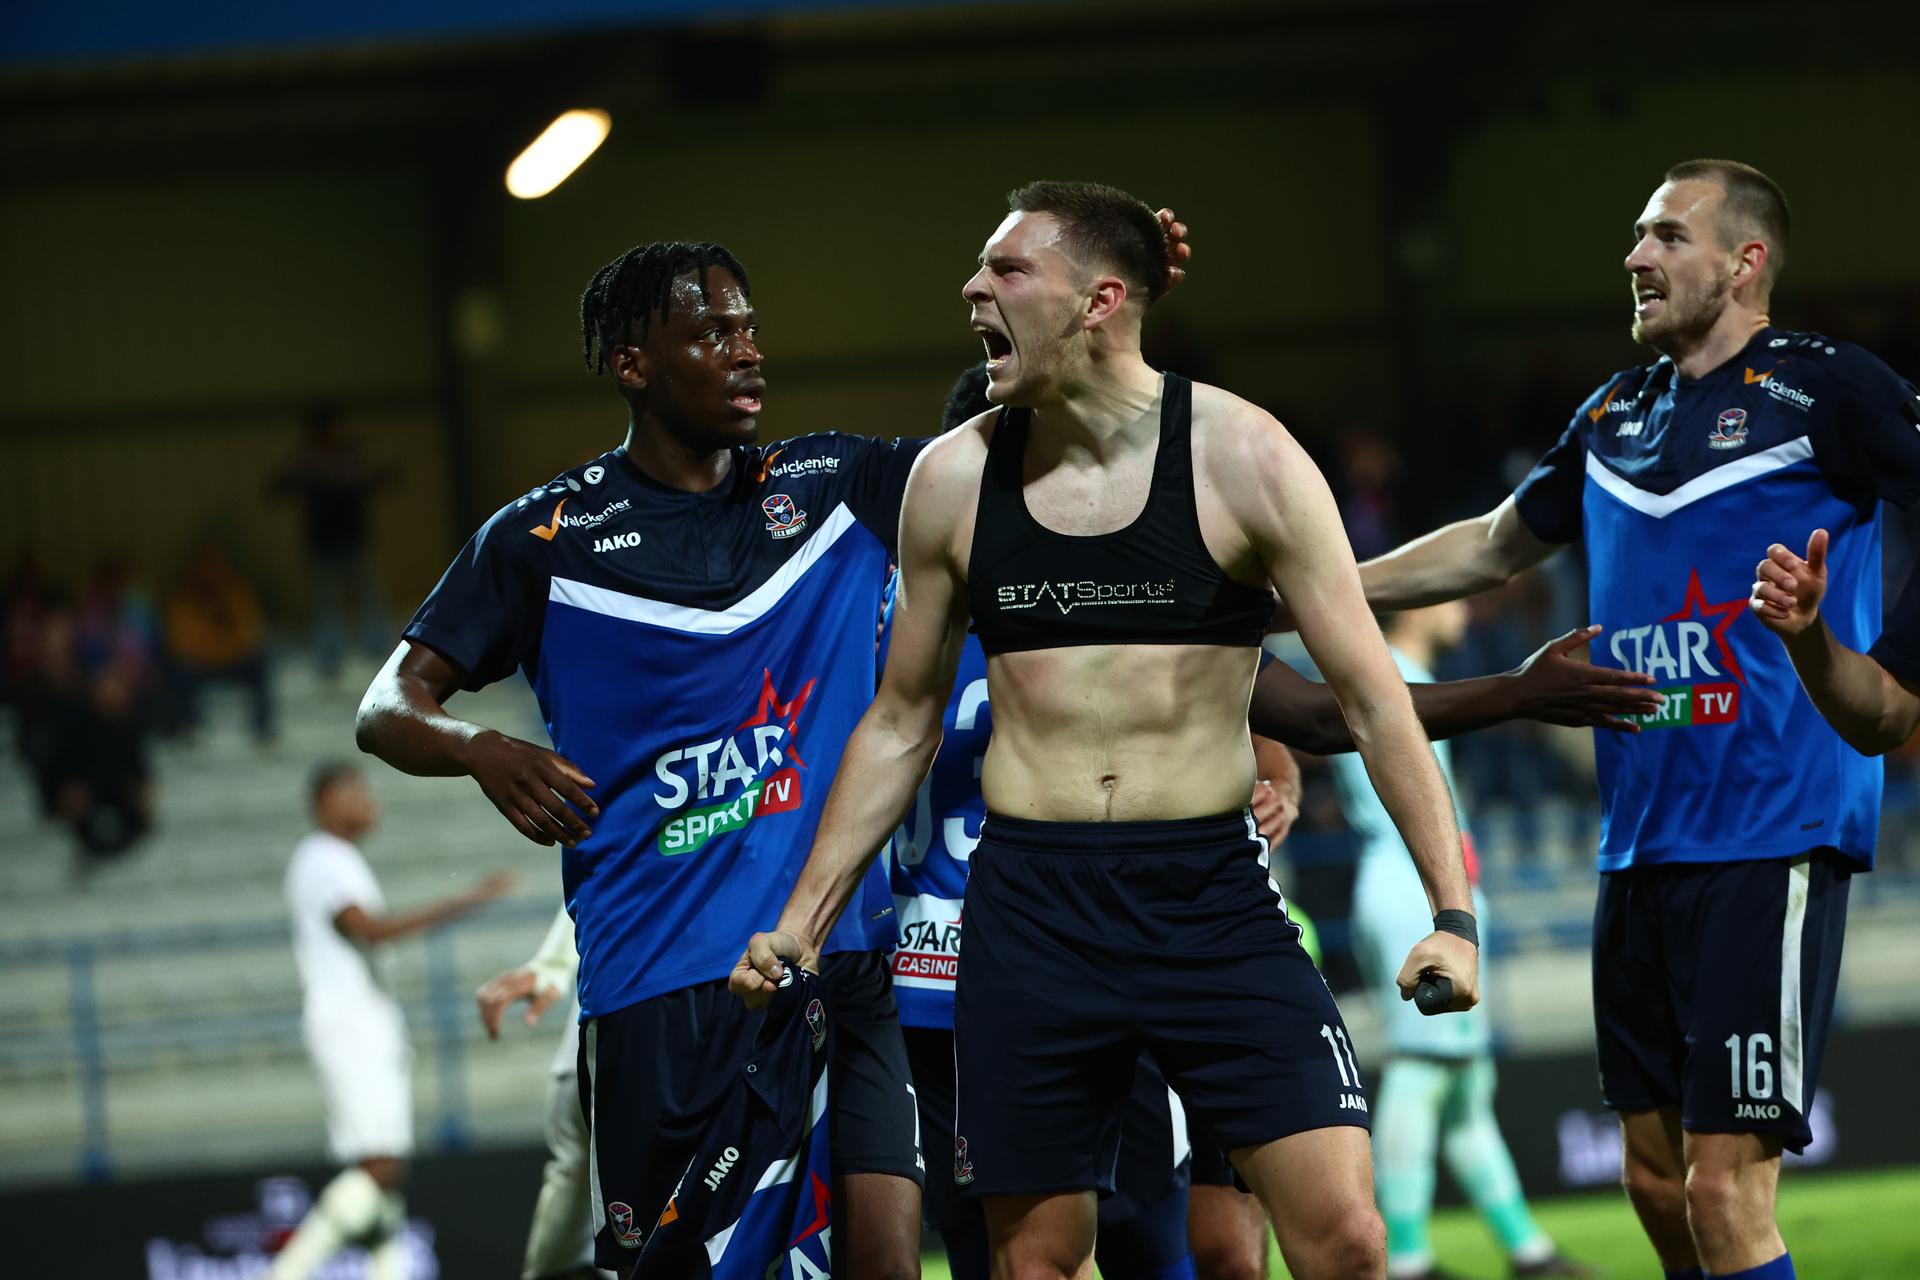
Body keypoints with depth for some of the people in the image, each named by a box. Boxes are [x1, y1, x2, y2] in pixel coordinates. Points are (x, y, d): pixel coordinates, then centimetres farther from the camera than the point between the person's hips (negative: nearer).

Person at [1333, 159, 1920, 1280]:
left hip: (1771, 842, -7)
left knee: (1725, 1189, -13)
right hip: (1641, 843, 7)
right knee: (1657, 1177, 9)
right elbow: (1494, 546, 31)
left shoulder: (1822, 389, -4)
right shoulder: (1619, 414, 17)